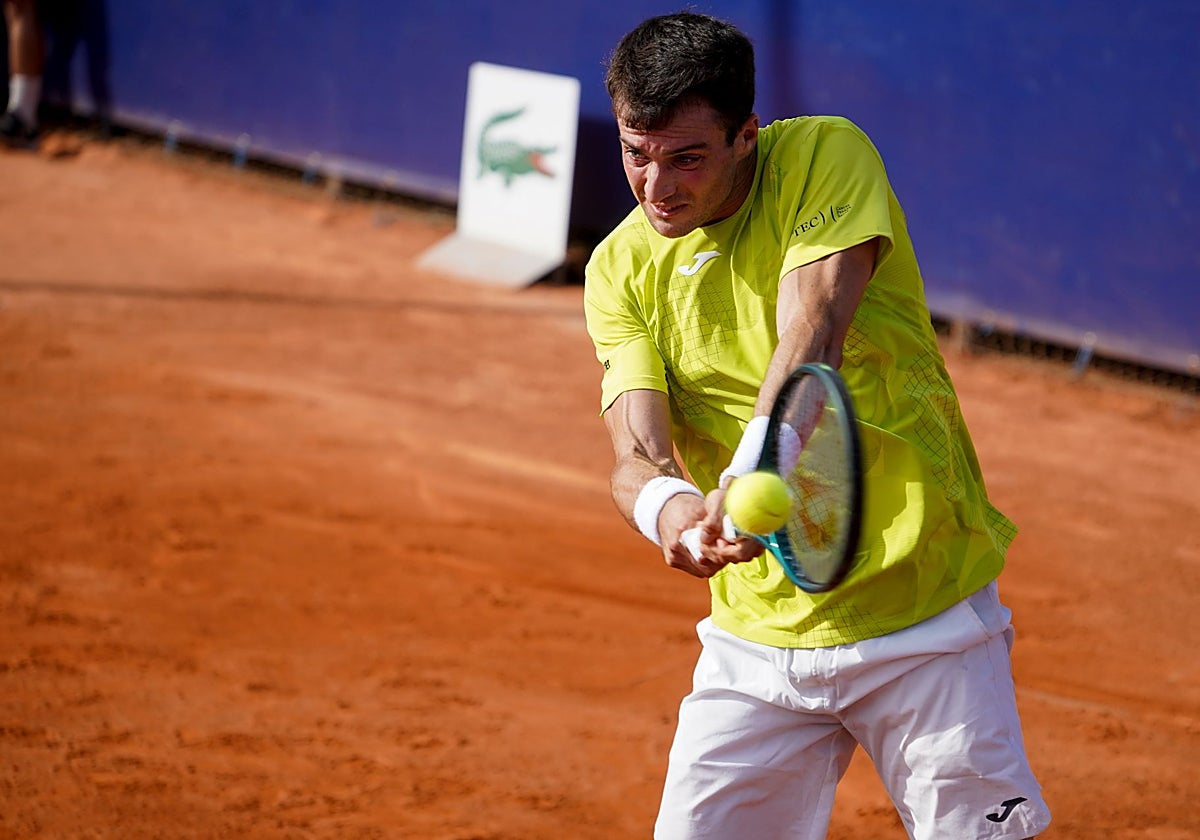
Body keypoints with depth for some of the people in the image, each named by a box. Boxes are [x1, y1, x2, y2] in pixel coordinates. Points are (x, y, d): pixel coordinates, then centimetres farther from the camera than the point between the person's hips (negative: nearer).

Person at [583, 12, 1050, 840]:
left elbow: (813, 335, -26)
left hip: (928, 617, -3)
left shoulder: (826, 156, -10)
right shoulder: (623, 269, 0)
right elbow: (637, 449, -12)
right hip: (757, 634, 3)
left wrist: (749, 476, -43)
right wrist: (666, 505, -37)